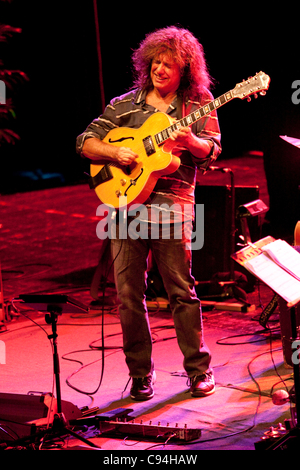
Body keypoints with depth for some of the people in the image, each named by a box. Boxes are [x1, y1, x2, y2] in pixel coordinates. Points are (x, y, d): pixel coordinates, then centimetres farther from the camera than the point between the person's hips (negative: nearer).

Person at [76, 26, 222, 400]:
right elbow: (85, 142, 13)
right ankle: (140, 373, 14)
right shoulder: (124, 105, 14)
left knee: (181, 291, -2)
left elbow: (212, 151, -3)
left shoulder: (197, 103, 9)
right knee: (129, 294, 2)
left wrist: (190, 141, -24)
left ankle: (199, 370, 10)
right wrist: (115, 152, -6)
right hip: (125, 200, 2)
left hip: (172, 205, -2)